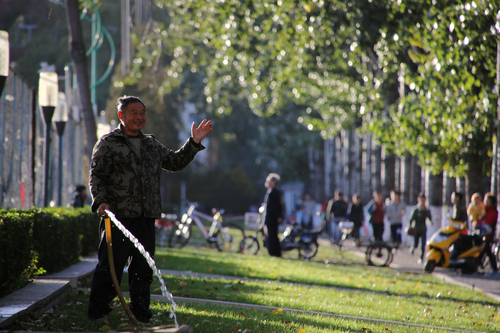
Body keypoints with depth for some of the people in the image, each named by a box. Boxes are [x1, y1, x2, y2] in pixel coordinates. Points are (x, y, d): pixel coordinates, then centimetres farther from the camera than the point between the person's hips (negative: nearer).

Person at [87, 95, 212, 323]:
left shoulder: (152, 146, 19)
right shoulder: (108, 144, 1)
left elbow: (175, 162, 28)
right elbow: (97, 177, -4)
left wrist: (194, 143, 18)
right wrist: (100, 201, -20)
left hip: (146, 217, 6)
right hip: (118, 216, -6)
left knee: (143, 267, 9)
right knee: (110, 265, -6)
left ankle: (140, 313, 16)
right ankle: (98, 311, 1)